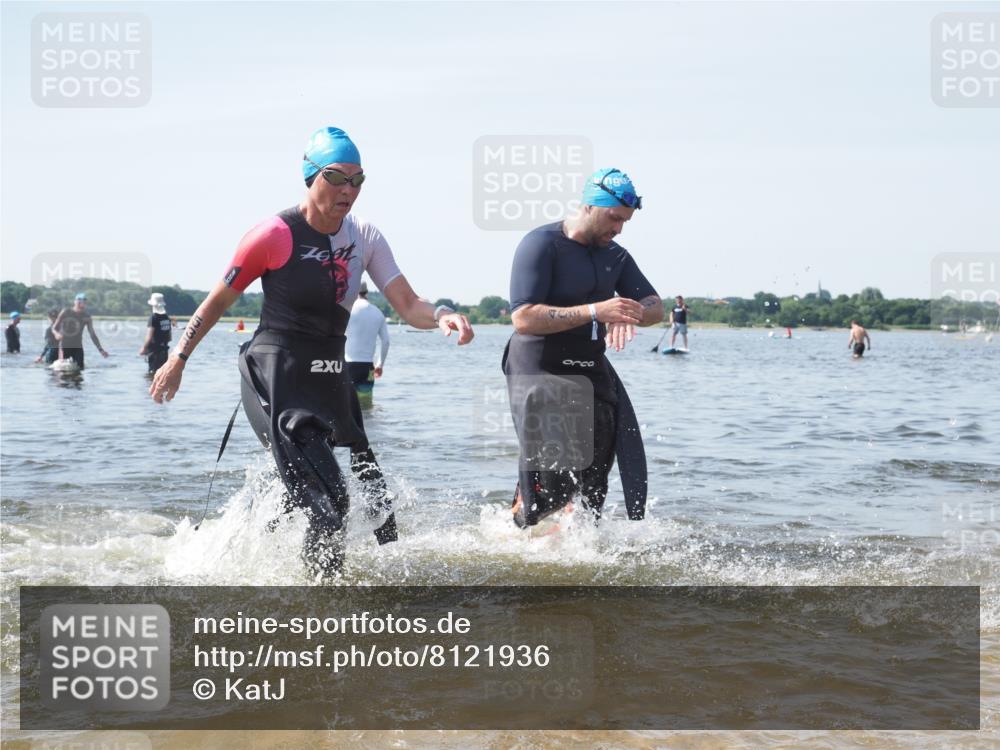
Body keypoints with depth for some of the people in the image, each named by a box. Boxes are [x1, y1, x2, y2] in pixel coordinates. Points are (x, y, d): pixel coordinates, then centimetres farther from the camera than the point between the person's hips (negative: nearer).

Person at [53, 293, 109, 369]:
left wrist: (100, 349, -5)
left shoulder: (87, 317, -1)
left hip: (77, 347, 2)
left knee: (80, 369, -7)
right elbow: (54, 328, -4)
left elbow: (92, 334, 2)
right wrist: (57, 334, -28)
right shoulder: (66, 313, -7)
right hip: (64, 346, -2)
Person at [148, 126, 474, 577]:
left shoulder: (365, 238, 5)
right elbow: (218, 301, 1)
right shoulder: (275, 236, -10)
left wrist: (440, 316, -25)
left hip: (331, 379, 7)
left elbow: (407, 305, -3)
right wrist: (178, 359, 4)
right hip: (278, 382, -6)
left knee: (374, 502, 7)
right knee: (327, 503, -17)